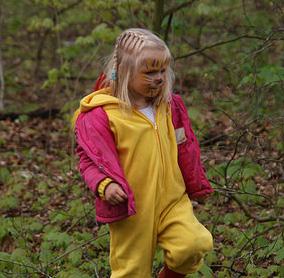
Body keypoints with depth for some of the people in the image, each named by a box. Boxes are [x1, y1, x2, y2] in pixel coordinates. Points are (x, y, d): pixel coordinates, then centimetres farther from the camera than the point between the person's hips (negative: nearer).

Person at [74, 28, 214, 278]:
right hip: (131, 211, -4)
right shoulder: (102, 114, -11)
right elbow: (90, 159, -10)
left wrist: (194, 187, 27)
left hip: (172, 201, 4)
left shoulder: (169, 106, 7)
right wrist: (105, 185, -29)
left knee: (196, 244, -19)